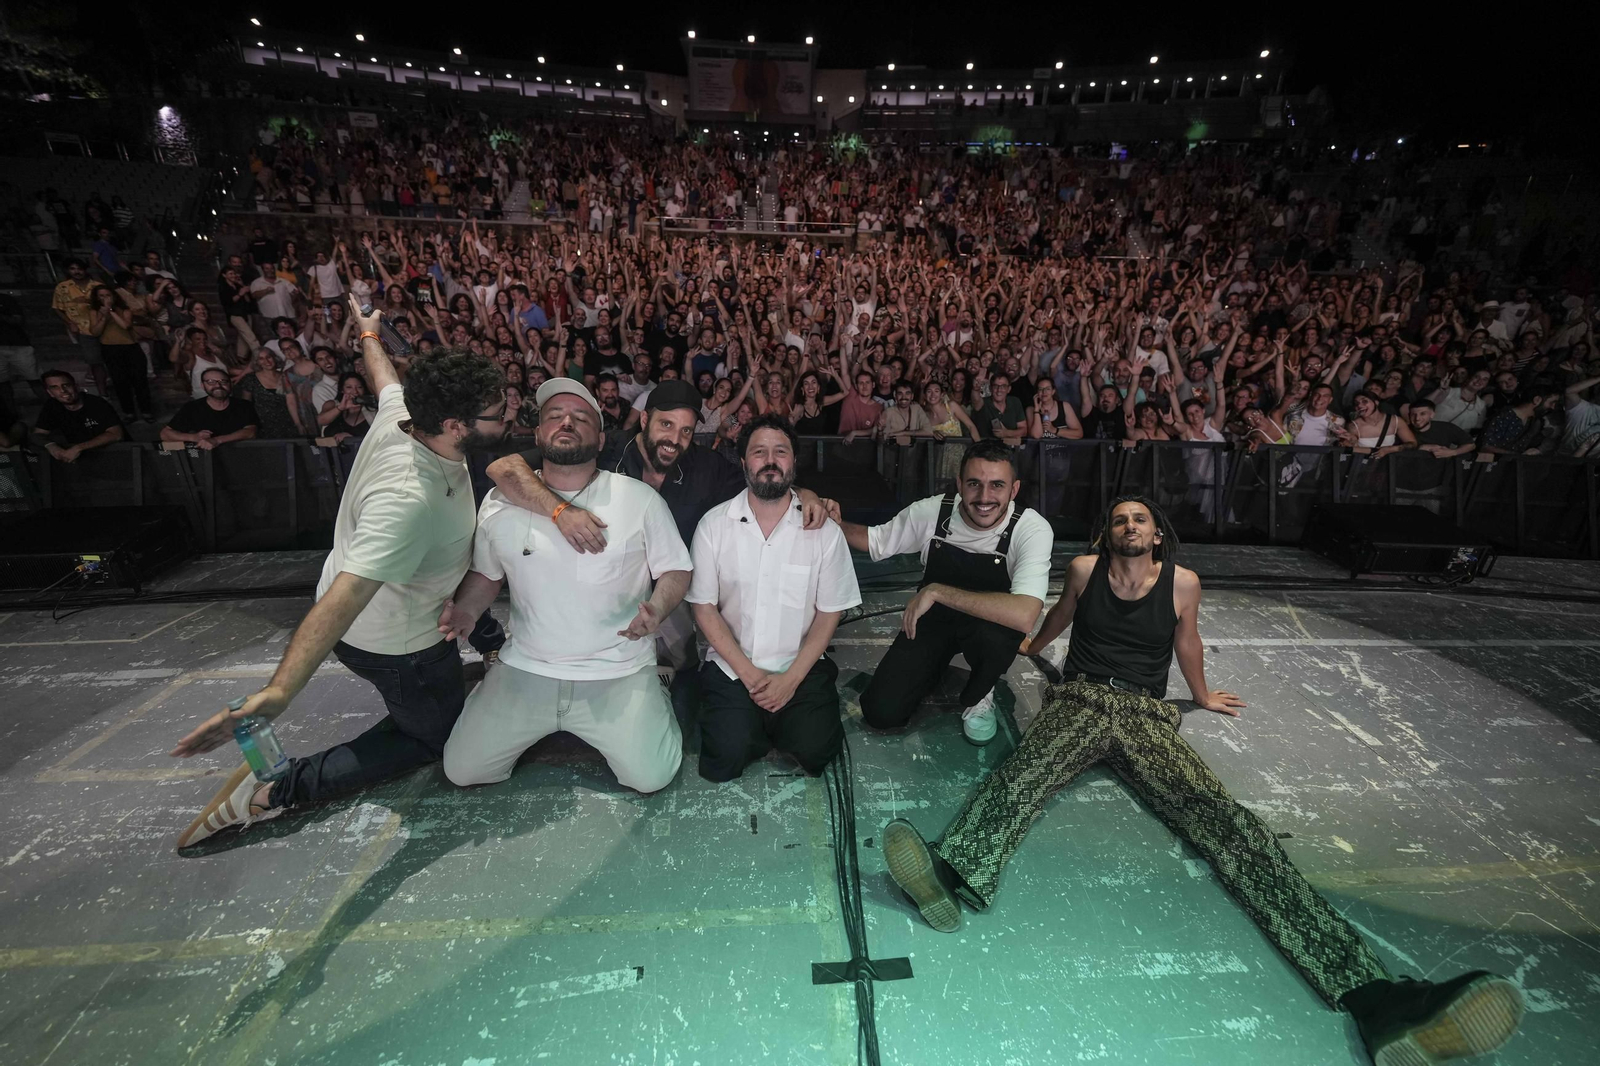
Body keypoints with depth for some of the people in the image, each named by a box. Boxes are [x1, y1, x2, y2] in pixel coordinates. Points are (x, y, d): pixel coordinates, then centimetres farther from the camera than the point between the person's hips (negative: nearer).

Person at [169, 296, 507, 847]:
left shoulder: (400, 410, -15)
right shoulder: (408, 497, -41)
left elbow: (384, 375, 9)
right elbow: (344, 595, -47)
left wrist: (369, 334, 31)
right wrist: (279, 692, -54)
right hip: (393, 641, -9)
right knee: (436, 734, 12)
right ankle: (282, 787, 4)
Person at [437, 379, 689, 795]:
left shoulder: (641, 499, -7)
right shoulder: (500, 502, 0)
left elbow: (676, 571, -1)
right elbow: (486, 573, 13)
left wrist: (656, 610, -22)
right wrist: (466, 609, -8)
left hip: (618, 673, -2)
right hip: (525, 670, 3)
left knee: (651, 776, -11)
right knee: (462, 769, 1)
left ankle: (648, 702, 21)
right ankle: (544, 725, 29)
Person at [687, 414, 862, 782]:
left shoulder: (824, 531, -4)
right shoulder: (714, 524, -3)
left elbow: (829, 613, 0)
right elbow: (703, 607, -3)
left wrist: (791, 678, -11)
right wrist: (750, 674, -11)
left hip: (801, 669, 1)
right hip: (731, 668, 0)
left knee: (814, 751, -16)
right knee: (724, 760, -17)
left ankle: (778, 721, 16)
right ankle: (761, 722, 15)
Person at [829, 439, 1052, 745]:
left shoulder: (1033, 530, -27)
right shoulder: (931, 511, -17)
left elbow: (1023, 615, -42)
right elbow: (875, 541, 0)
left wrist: (937, 591, -38)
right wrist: (836, 522, -22)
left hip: (988, 622, -2)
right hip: (932, 617, 3)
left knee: (994, 634, -39)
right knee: (880, 712, -10)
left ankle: (977, 697, -3)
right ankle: (939, 666, 21)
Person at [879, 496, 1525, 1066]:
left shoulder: (1182, 583, 9)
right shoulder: (1084, 569, 9)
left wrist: (1202, 697, 39)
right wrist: (1028, 647, 45)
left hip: (1147, 716, 1)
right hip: (1079, 700, 0)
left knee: (1222, 818, -25)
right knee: (1022, 773, -35)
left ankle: (1371, 998, -40)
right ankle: (954, 879, -61)